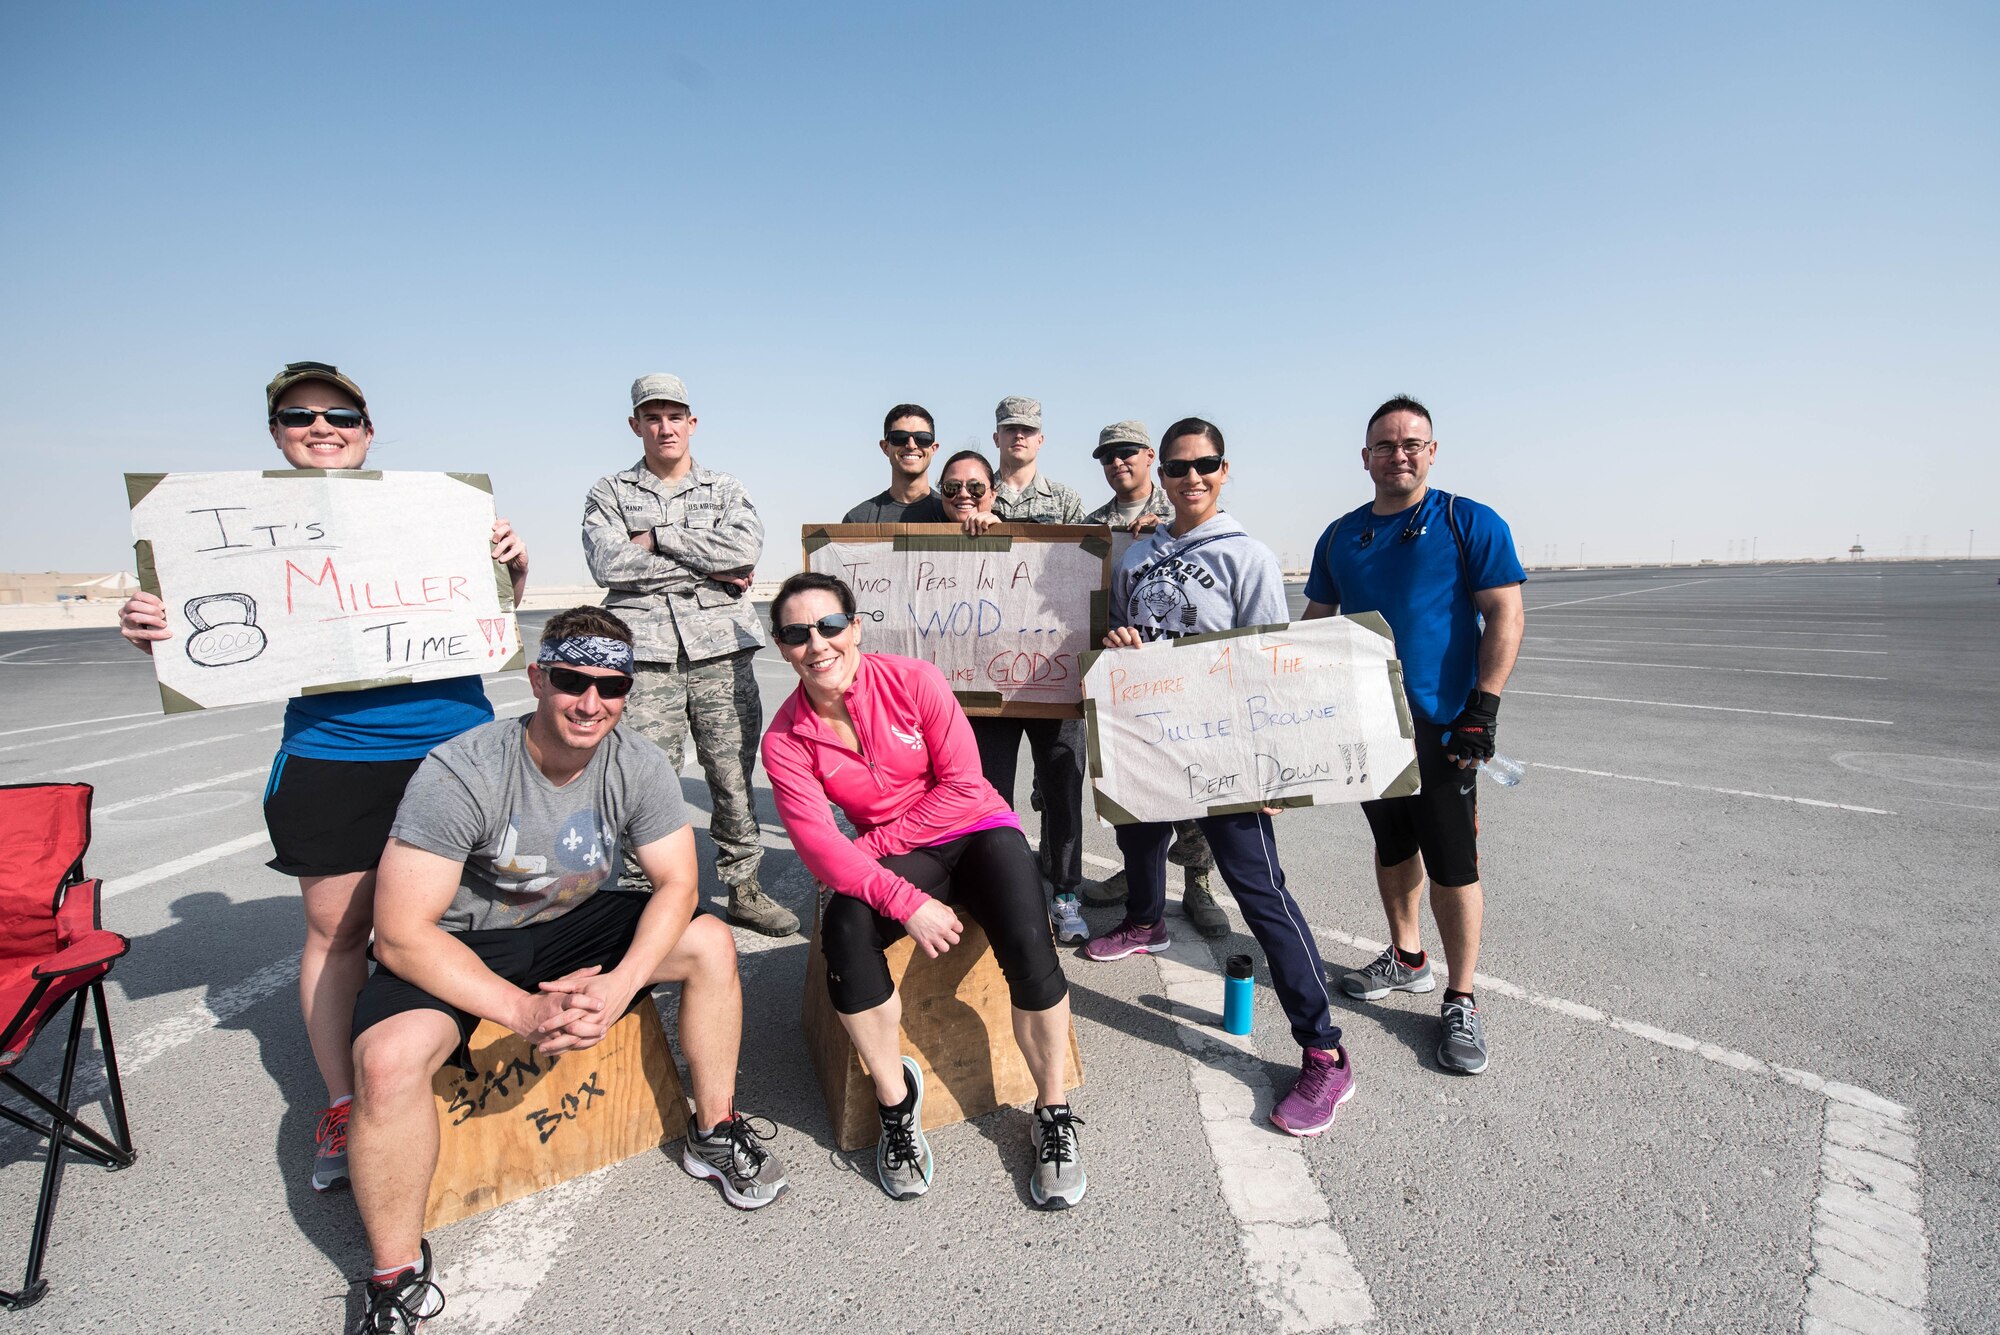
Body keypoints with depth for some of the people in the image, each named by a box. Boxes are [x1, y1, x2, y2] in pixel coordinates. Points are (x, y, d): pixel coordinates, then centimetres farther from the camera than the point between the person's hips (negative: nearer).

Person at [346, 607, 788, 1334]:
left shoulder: (639, 764, -15)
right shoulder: (461, 772, -27)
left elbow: (676, 883, -13)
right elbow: (401, 934, -26)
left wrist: (621, 984, -30)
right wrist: (524, 1010, -34)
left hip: (574, 925, 4)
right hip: (458, 945, -3)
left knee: (710, 943, -14)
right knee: (390, 1056, -31)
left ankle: (714, 1133, 7)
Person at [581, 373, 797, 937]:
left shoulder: (725, 489, 16)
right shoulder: (610, 492, 14)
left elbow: (745, 547, -4)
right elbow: (608, 562, -4)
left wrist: (659, 539, -5)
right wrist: (708, 566, -5)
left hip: (722, 647, 1)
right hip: (645, 651, -1)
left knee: (734, 773, 3)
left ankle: (744, 888, 15)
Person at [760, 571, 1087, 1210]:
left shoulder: (913, 680, -12)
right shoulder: (785, 740, -6)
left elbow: (963, 786, -12)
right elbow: (819, 846, -16)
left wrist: (874, 844, -15)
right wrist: (906, 901, -29)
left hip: (978, 831, -1)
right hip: (890, 865, 2)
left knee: (1027, 947, -27)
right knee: (845, 926, -30)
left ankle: (1054, 1113, -1)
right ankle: (897, 1102, -7)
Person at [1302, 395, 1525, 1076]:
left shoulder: (1469, 523, -4)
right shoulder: (1341, 535, 10)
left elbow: (1506, 617, -8)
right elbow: (1316, 622, 15)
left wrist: (1481, 709, -15)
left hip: (1441, 726, -5)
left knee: (1453, 866, -1)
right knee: (1392, 847, 17)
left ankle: (1460, 1001, 14)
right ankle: (1406, 958, 35)